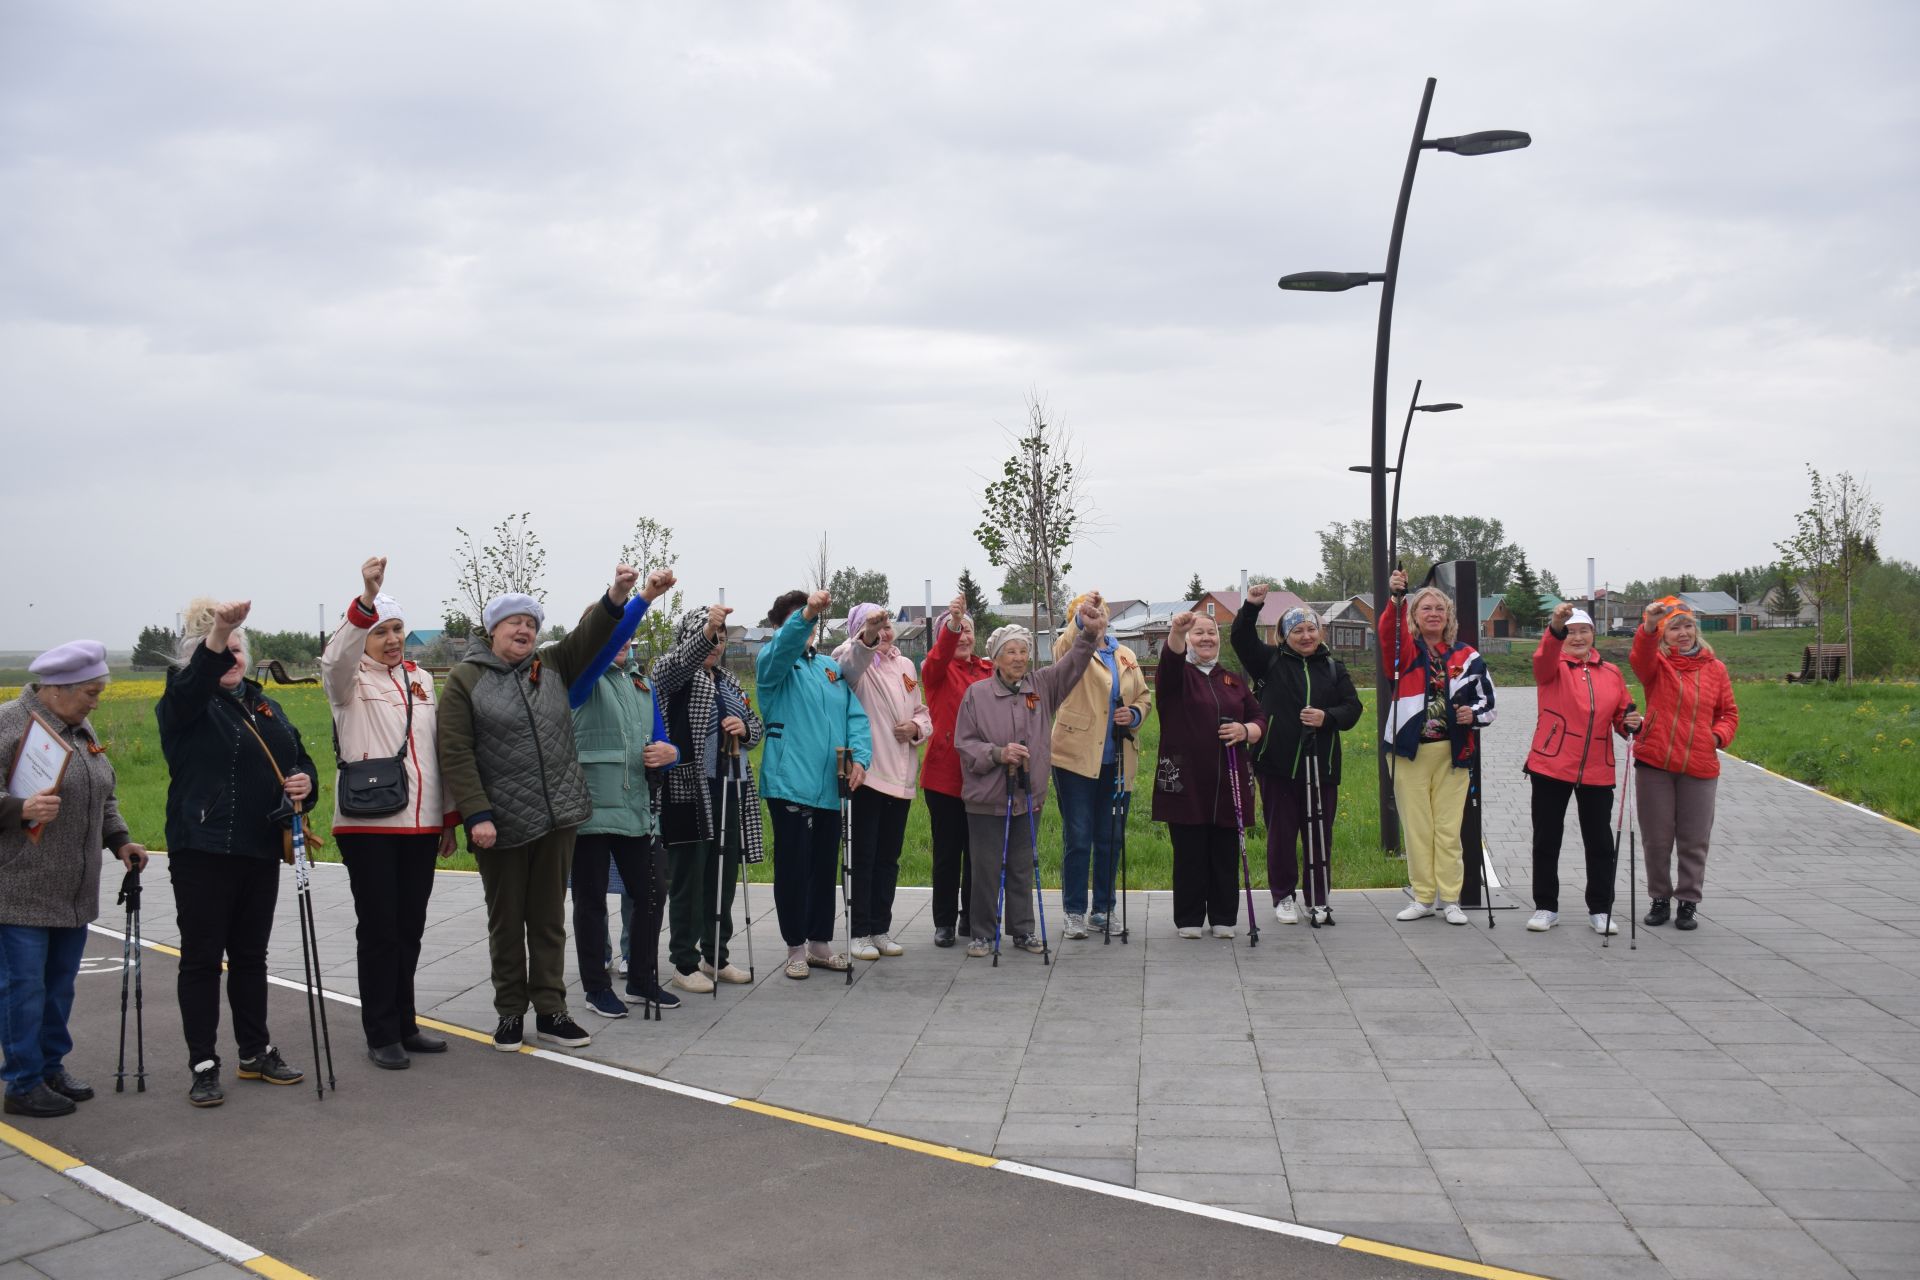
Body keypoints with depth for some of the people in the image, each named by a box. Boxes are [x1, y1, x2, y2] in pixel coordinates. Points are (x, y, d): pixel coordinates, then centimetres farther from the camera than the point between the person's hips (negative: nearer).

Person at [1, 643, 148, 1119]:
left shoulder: (81, 729, 15)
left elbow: (103, 797, 24)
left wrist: (119, 840, 12)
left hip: (73, 892, 8)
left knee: (60, 984, 14)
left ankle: (51, 1066, 26)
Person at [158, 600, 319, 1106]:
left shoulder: (266, 707, 15)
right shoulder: (186, 704, -3)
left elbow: (301, 760, 17)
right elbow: (197, 676, -27)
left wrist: (306, 781, -7)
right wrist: (218, 629, -45)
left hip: (260, 851, 6)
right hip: (203, 852, -5)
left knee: (251, 955, 14)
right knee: (202, 959, 2)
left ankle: (256, 1053, 24)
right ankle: (203, 1066, 9)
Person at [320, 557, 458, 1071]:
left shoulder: (424, 679, 14)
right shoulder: (349, 680, 0)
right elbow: (336, 656, -26)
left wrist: (449, 818, 14)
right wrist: (367, 598, -41)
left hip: (420, 824, 5)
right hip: (368, 824, -5)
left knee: (410, 928, 11)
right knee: (378, 929, -1)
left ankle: (405, 1024, 22)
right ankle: (381, 1035, 8)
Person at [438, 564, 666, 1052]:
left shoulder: (553, 665, 9)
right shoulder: (465, 679, -4)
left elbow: (589, 635, -3)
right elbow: (456, 754, -9)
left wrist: (617, 594, -22)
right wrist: (476, 814, -17)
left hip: (558, 815, 4)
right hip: (500, 824, -3)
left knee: (549, 919, 11)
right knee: (506, 921, 9)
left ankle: (550, 1011, 20)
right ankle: (510, 1013, 22)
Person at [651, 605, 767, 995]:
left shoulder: (728, 680, 18)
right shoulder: (670, 671, -1)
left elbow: (757, 724, 22)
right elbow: (681, 661, -26)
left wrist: (745, 728, -1)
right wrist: (704, 630, -44)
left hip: (729, 791, 6)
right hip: (688, 791, -6)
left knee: (724, 876, 11)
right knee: (689, 878, -2)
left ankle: (717, 956, 23)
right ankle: (685, 963, 8)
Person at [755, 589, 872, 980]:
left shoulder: (832, 668, 16)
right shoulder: (773, 662, 0)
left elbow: (856, 716, 10)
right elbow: (783, 647, -25)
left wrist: (859, 758, -6)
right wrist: (805, 615, -43)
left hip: (829, 786, 6)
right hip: (790, 783, -5)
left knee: (825, 867, 13)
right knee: (793, 867, 1)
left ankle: (820, 943, 26)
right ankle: (796, 947, 13)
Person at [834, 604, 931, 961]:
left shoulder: (904, 664, 15)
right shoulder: (853, 663, -4)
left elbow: (922, 711, 20)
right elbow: (848, 659, -30)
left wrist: (917, 727, -3)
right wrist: (866, 637, -50)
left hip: (900, 775, 6)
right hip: (865, 773, -6)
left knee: (888, 858, 12)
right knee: (862, 857, -1)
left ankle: (881, 929, 21)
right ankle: (860, 932, 8)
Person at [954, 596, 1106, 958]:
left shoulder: (1042, 685, 5)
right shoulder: (977, 694, -4)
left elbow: (1073, 664, -6)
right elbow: (964, 743, -4)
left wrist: (1089, 632, -23)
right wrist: (998, 753, -20)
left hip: (1028, 795, 3)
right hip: (987, 798, -3)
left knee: (1022, 867, 12)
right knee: (986, 869, 3)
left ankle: (1023, 930, 23)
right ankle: (982, 933, 15)